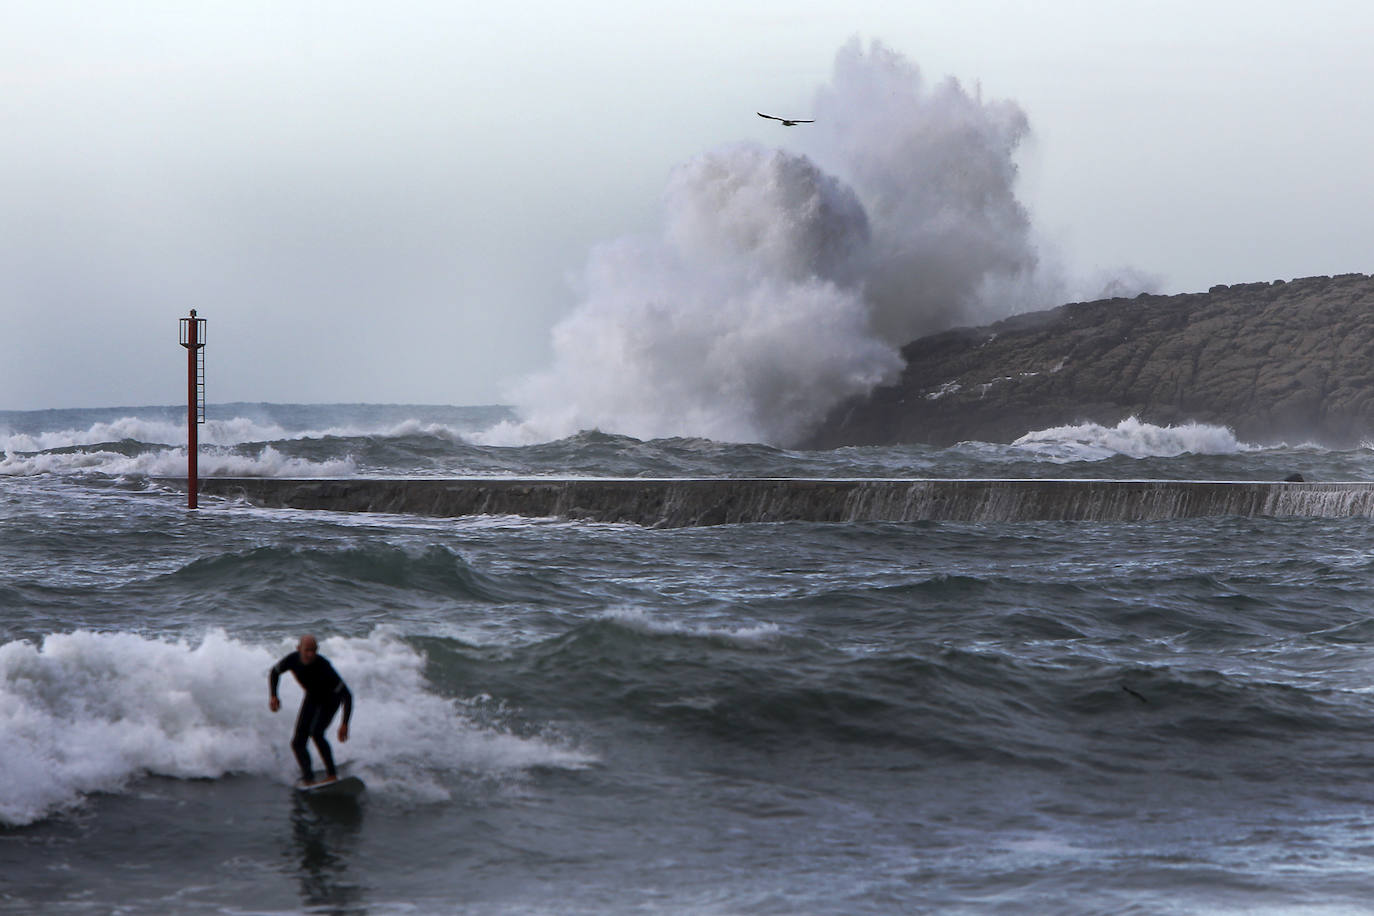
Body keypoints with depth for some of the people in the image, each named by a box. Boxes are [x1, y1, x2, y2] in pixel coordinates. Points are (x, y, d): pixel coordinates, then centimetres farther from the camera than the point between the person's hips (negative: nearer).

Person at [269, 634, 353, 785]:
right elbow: (274, 673, 0)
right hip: (312, 697, 5)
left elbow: (346, 695, -37)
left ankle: (332, 774, -18)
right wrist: (273, 696, -15)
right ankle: (308, 779, 12)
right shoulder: (293, 660, -24)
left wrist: (345, 724, -44)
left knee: (315, 733, -25)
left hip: (331, 699, -5)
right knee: (298, 743, 0)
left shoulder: (324, 667, -38)